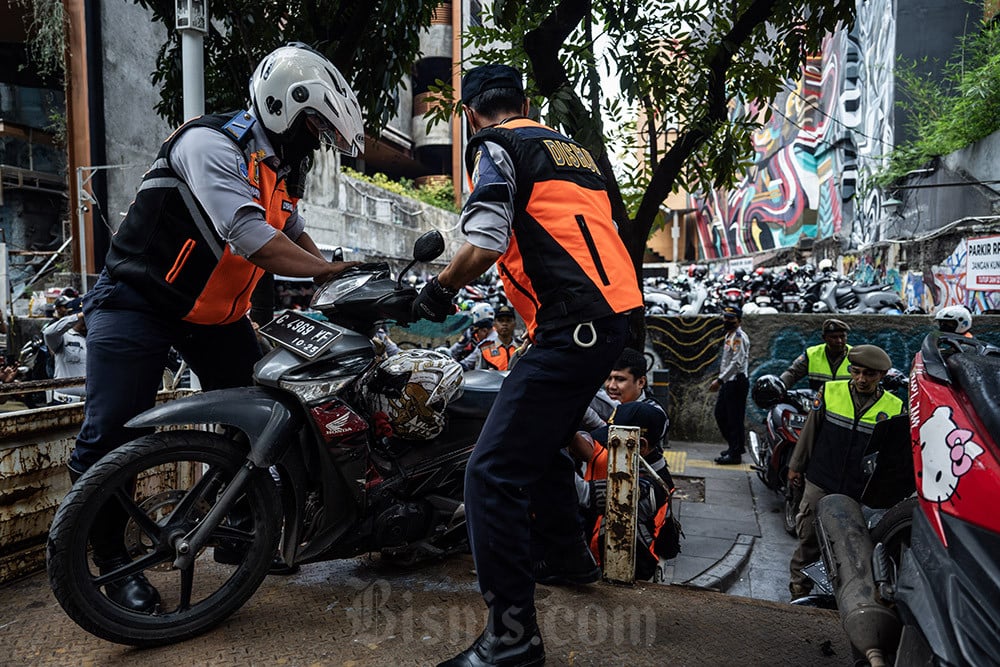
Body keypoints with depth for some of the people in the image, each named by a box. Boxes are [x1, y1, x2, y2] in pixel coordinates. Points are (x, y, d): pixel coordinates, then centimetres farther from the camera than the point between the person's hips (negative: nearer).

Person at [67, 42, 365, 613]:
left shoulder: (279, 166, 7)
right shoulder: (211, 144, -21)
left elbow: (293, 233, 19)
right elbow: (251, 239, -33)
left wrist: (341, 279, 6)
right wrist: (331, 270, -28)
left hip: (217, 311, 8)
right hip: (139, 303, -8)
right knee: (112, 436, -10)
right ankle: (111, 555, 11)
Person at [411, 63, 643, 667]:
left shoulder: (495, 147, 0)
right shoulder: (574, 149, 24)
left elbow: (485, 244, -15)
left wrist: (439, 289, 2)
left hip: (574, 326, -9)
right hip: (615, 310, 10)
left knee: (494, 471, -9)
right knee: (542, 441, 27)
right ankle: (566, 555, 44)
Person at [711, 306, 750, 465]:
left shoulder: (739, 337, -15)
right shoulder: (729, 335, 16)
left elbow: (737, 363, -23)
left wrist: (719, 380, -24)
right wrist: (720, 380, 20)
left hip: (737, 382, -10)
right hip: (728, 382, 10)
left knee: (735, 417, -5)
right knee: (720, 413, 16)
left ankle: (735, 453, 1)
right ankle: (735, 445, 27)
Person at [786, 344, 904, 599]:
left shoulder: (895, 407, -2)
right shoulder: (830, 391, -2)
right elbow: (810, 430, 6)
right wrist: (796, 465, 10)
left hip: (862, 492, 0)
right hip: (821, 483, 0)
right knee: (809, 538, 9)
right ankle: (800, 586, 26)